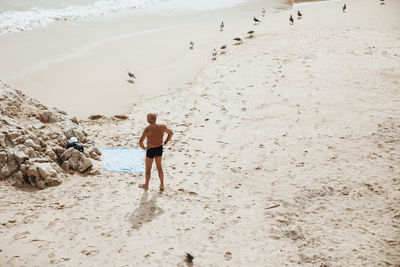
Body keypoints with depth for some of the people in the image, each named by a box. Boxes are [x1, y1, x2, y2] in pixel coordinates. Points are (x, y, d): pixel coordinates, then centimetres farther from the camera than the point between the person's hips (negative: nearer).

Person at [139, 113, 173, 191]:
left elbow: (141, 141, -31)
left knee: (148, 168, 15)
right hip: (159, 149, 5)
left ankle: (146, 185, 32)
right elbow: (171, 133, 8)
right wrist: (165, 142, 13)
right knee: (159, 167, 22)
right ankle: (162, 185, 27)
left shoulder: (148, 129, -24)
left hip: (151, 150, -5)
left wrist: (143, 147, -11)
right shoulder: (162, 127, -7)